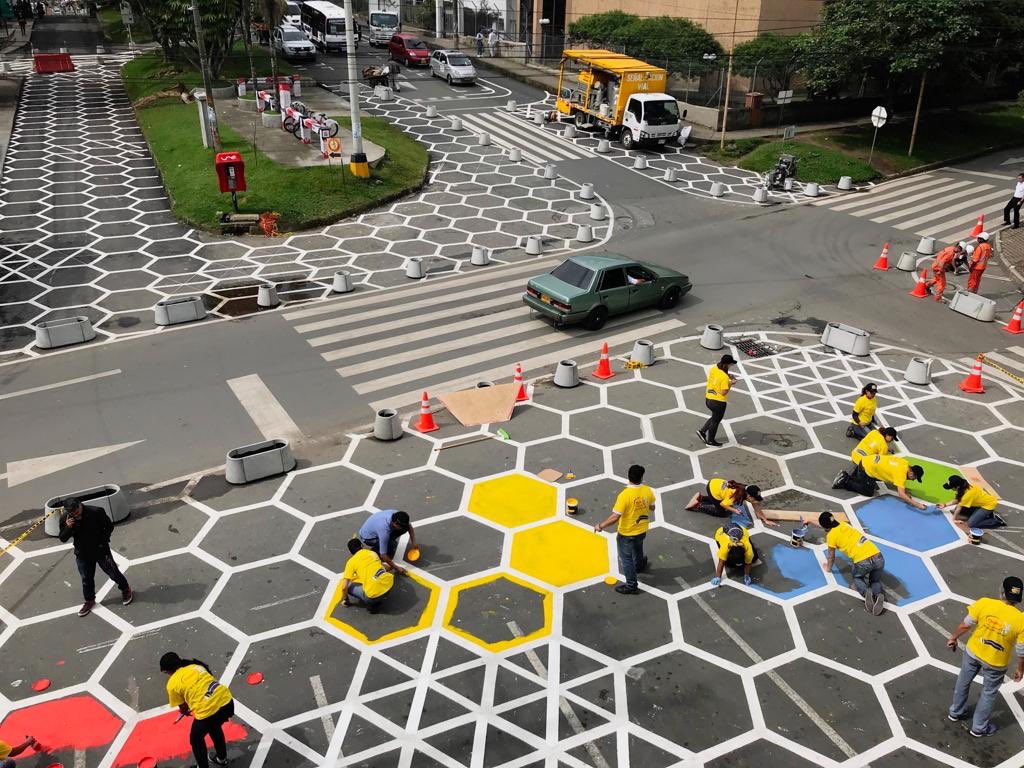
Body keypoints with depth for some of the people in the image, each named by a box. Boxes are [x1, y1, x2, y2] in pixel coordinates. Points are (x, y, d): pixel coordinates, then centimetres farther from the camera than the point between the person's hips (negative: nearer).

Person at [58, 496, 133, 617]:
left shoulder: (96, 512, -23)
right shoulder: (65, 519, -15)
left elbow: (109, 526, -8)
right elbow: (62, 538, -9)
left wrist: (103, 541, -11)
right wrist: (68, 528, -28)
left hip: (101, 550, -2)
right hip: (82, 554, 2)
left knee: (113, 573, 11)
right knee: (86, 579, 14)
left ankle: (126, 590, 35)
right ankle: (89, 601, 36)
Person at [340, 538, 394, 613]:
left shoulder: (351, 562, 3)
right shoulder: (372, 553, 17)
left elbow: (344, 587, 0)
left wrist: (345, 600, 19)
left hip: (374, 595, -5)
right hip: (389, 584, 5)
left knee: (349, 587, 17)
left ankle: (371, 603, 4)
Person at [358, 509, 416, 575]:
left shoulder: (396, 515, -23)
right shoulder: (384, 530, -41)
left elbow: (409, 525, -1)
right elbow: (383, 555, -33)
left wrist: (413, 542, -8)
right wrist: (396, 567, -25)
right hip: (367, 538, -6)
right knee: (392, 545, -27)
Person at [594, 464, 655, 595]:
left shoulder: (625, 495, -31)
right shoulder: (648, 491, -14)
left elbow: (615, 517, -31)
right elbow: (652, 508, 5)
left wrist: (600, 526, -17)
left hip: (626, 534, -6)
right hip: (642, 531, 6)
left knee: (626, 558, 13)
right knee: (637, 550, 34)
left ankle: (631, 586, 22)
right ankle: (639, 566, 60)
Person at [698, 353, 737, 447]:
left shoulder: (713, 369, -4)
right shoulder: (724, 377, -26)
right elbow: (723, 392, -24)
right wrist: (731, 383, -13)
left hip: (708, 399, 7)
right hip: (718, 402, -7)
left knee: (715, 417, 30)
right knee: (715, 421, 13)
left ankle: (702, 431, 27)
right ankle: (710, 441, 28)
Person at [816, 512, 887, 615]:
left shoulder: (831, 536, 4)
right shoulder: (843, 524, 21)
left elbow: (831, 557, 19)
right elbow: (827, 525, 43)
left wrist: (828, 568, 39)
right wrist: (810, 521, 56)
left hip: (863, 562, -5)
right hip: (878, 558, 5)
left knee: (857, 578, 27)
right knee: (875, 581, 30)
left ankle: (865, 592, -4)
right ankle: (878, 595, -3)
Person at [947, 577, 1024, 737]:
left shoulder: (984, 603, -24)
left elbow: (966, 625, -10)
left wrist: (954, 637, 8)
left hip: (973, 652, 2)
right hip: (996, 663, -2)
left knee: (963, 682, 27)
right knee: (989, 693, 23)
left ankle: (956, 712, 48)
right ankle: (979, 727, 40)